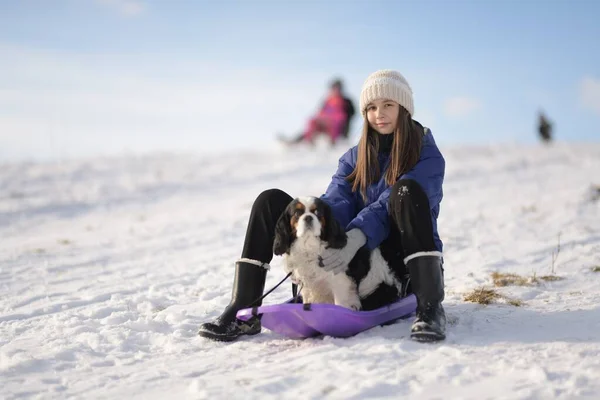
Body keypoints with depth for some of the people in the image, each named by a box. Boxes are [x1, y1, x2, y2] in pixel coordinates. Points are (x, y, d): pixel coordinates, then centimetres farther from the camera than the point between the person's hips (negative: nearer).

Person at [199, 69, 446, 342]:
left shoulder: (426, 154, 0)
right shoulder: (354, 158, 15)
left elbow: (390, 205, -19)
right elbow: (337, 201, -5)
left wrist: (357, 237, -37)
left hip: (401, 259, -4)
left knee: (407, 191, -33)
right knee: (271, 200, -7)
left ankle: (430, 309, -40)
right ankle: (244, 311, -17)